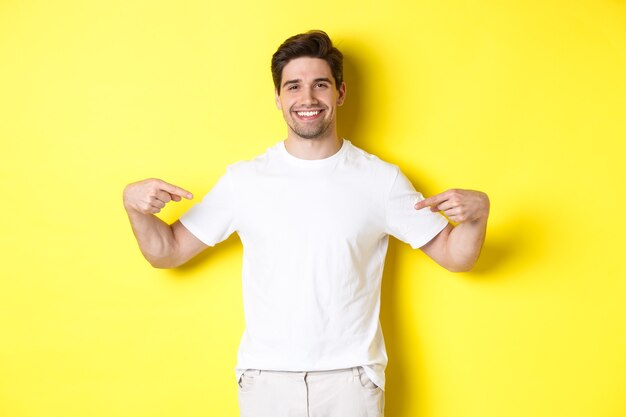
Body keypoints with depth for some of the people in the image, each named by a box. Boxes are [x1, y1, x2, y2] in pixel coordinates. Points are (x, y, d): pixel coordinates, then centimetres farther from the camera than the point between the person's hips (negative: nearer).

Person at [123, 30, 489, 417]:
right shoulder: (243, 180, 0)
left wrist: (478, 212, -18)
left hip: (351, 378, 0)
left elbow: (456, 256, 2)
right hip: (266, 377, 1)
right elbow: (167, 252, 5)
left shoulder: (381, 179, -2)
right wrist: (135, 206, -13)